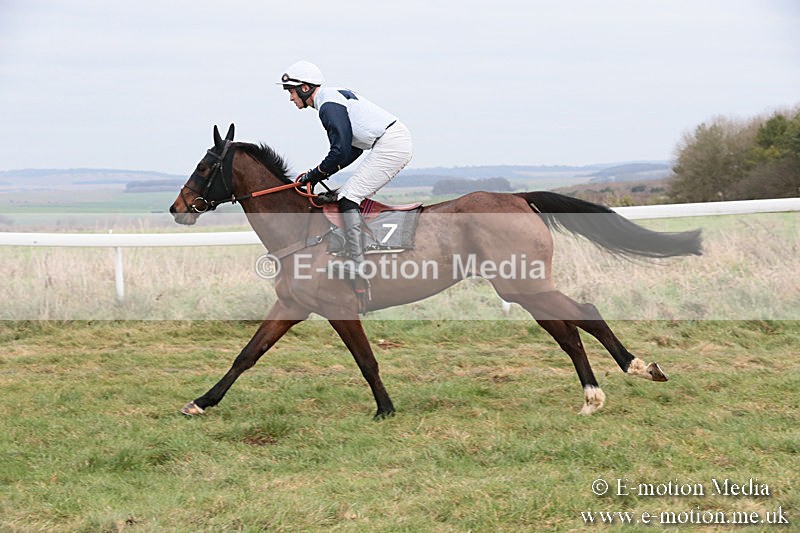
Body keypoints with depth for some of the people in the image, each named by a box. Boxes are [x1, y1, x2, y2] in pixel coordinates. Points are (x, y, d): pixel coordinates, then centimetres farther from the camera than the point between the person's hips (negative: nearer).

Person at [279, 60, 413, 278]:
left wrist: (317, 173, 0)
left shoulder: (328, 105, -10)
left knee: (348, 197, -11)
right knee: (353, 195, 16)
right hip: (399, 140, 11)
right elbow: (353, 149, 22)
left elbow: (341, 150, -16)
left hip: (390, 144, -11)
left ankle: (358, 265, -16)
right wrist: (320, 173, 16)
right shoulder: (335, 96, 22)